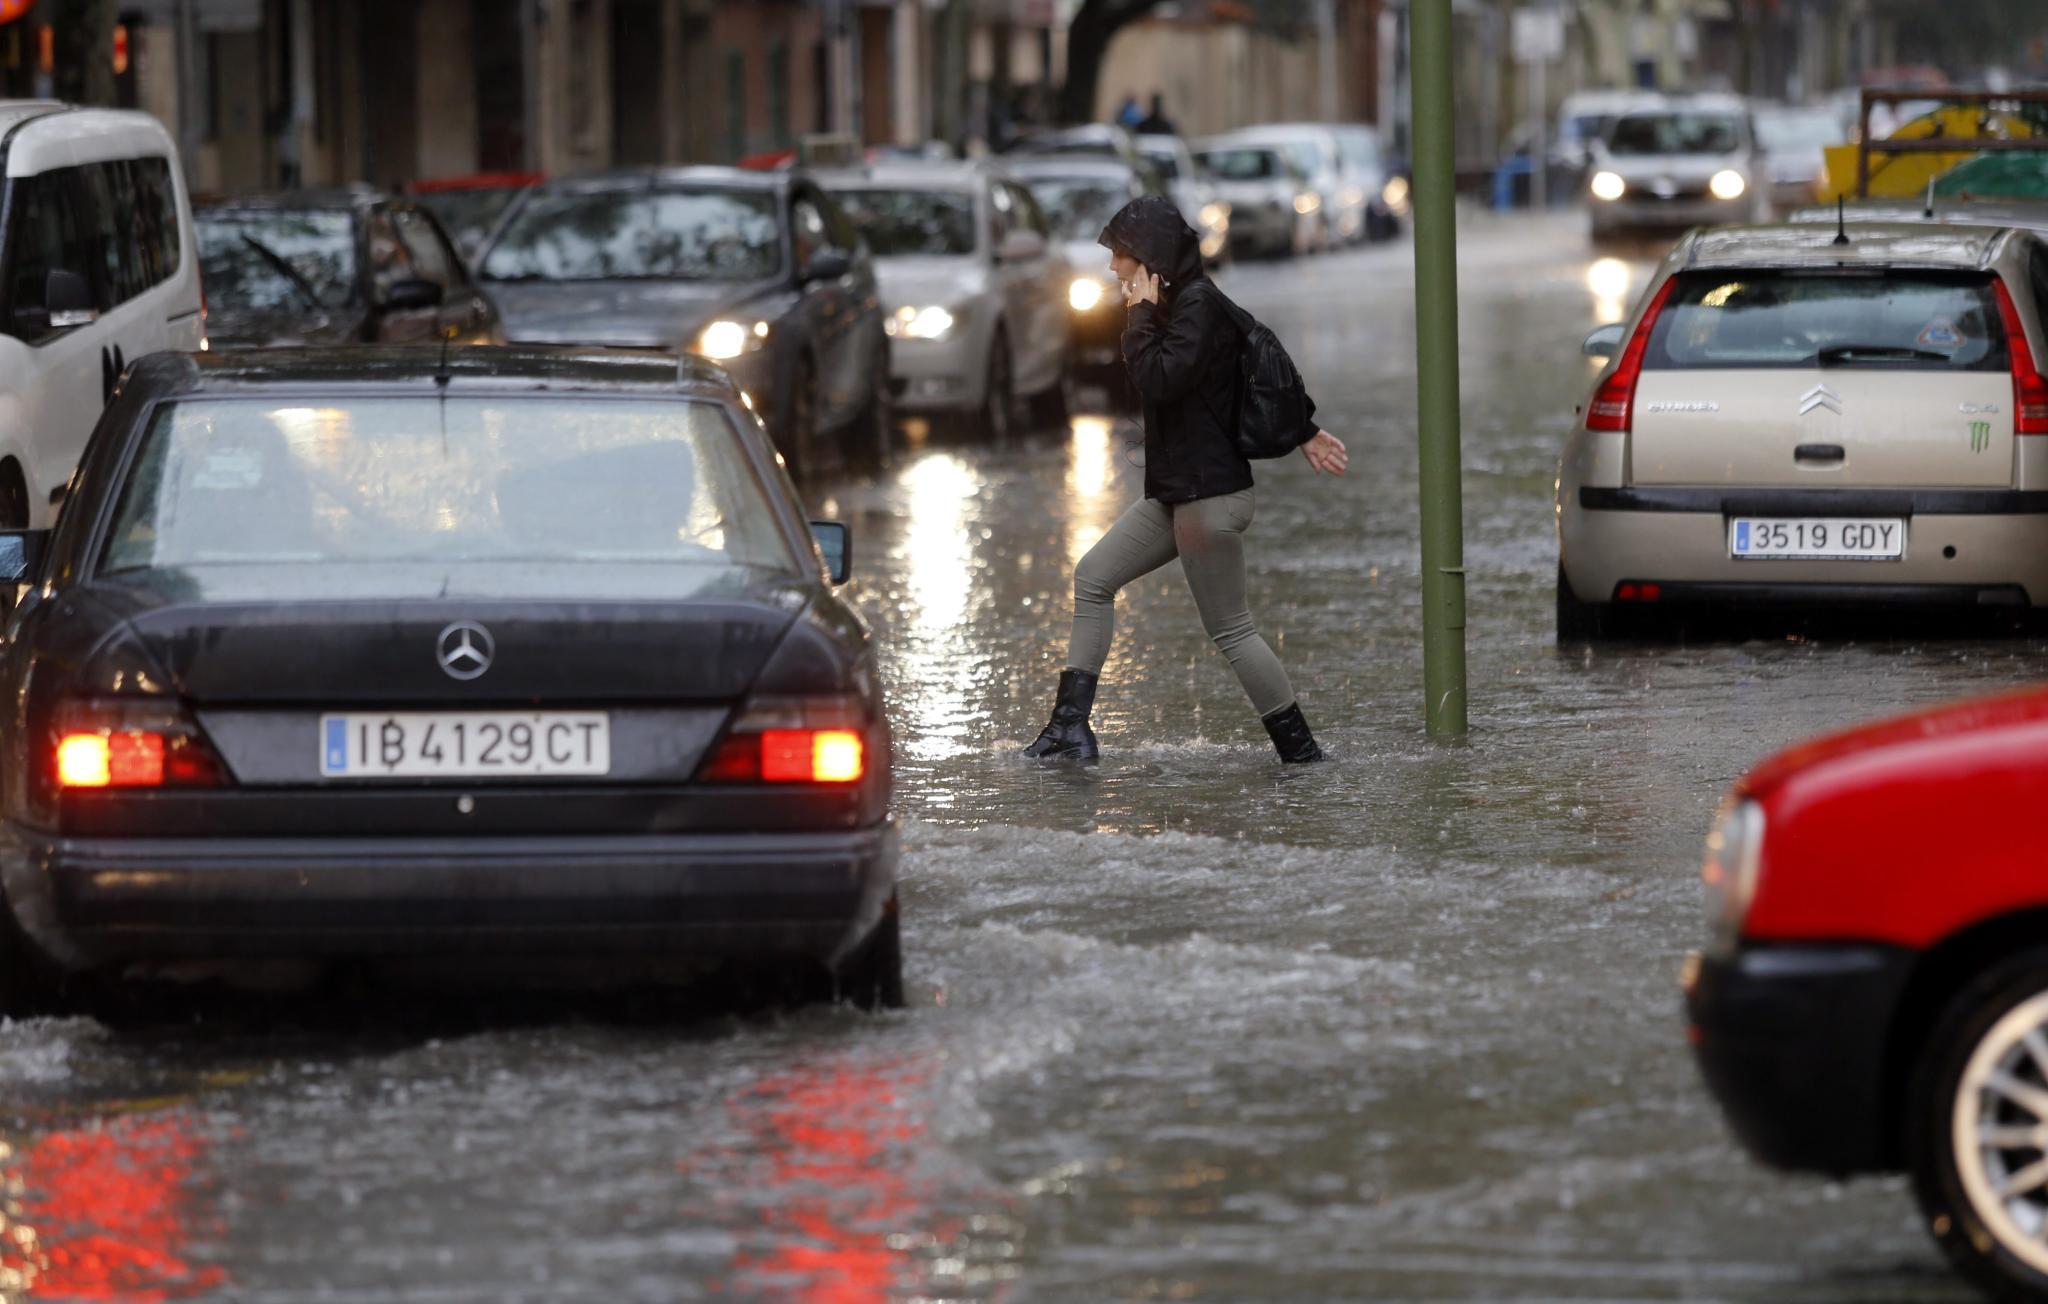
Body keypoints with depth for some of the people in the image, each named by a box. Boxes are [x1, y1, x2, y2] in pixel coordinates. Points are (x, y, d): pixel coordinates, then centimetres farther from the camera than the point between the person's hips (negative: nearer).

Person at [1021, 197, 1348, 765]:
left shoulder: (1199, 305, -16)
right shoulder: (1180, 303, 14)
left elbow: (1159, 379, -26)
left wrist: (1141, 316, -14)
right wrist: (1304, 431, 26)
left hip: (1209, 494, -11)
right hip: (1174, 492, 11)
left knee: (1231, 629, -5)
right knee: (1092, 579, 9)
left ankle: (1301, 751, 3)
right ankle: (1071, 729, 7)